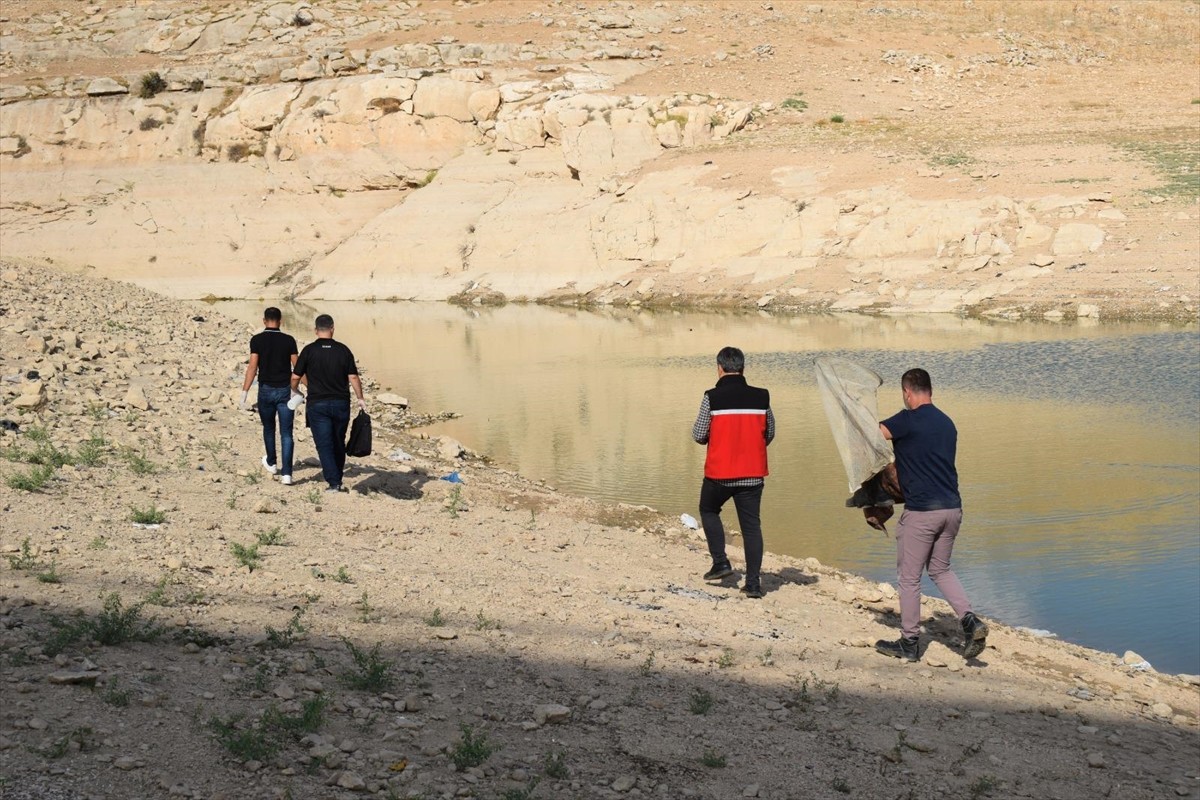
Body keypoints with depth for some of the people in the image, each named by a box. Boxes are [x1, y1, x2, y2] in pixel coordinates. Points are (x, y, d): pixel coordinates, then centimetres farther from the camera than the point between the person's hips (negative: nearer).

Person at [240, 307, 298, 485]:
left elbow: (252, 367, -12)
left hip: (266, 390, 0)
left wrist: (245, 392, -10)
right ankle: (286, 473, -10)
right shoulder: (289, 340, -3)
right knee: (286, 433, -1)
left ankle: (271, 463, 39)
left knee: (268, 428, 22)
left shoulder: (257, 340, -6)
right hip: (285, 390, 0)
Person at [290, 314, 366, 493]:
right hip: (341, 403, 2)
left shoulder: (309, 350, -6)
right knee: (338, 443, 17)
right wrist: (360, 399, 11)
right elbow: (353, 378, -2)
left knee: (324, 444, 0)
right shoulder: (343, 350, -2)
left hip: (317, 404, -2)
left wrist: (295, 391, 18)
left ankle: (334, 482, -9)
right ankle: (338, 477, 28)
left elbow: (295, 377, -3)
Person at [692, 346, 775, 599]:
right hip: (752, 473, 2)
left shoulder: (712, 398, -11)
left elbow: (699, 435, -6)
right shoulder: (761, 397, -1)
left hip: (719, 473, -2)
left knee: (708, 511, 23)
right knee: (751, 525, 7)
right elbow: (769, 434, 9)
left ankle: (720, 562, 13)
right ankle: (753, 582, 3)